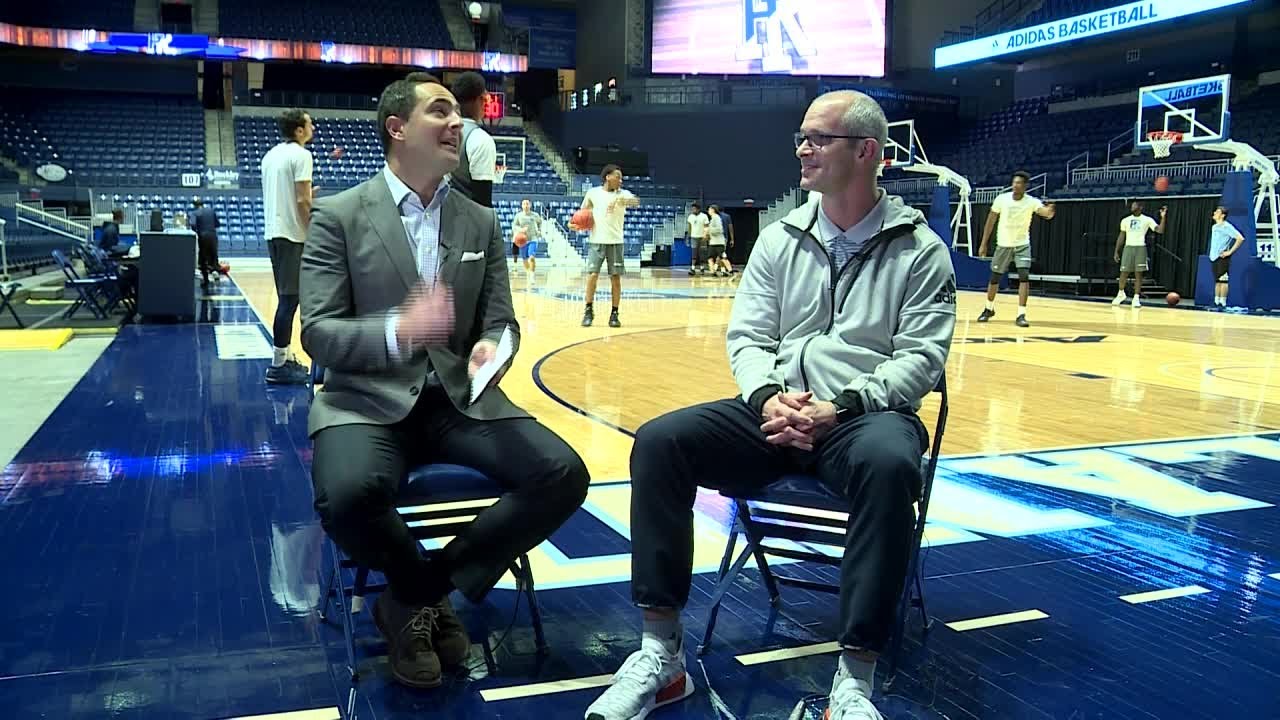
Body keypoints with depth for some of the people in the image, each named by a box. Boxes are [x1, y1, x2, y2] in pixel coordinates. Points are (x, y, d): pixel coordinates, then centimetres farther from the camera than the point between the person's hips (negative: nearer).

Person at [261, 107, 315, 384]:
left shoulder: (271, 154, 16)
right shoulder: (300, 154, -11)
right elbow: (302, 201, -16)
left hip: (274, 232, 9)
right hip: (292, 234, -9)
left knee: (287, 298, 15)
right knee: (289, 299, -7)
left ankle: (286, 358, 20)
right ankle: (279, 365, -6)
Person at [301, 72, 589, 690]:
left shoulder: (482, 222, 11)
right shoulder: (339, 216, -2)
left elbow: (501, 321, 11)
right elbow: (318, 333, -7)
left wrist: (491, 347, -16)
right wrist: (398, 330, -27)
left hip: (459, 397, 4)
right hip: (370, 398, -4)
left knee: (563, 475, -19)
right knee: (349, 495, -36)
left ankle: (420, 596, -2)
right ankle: (431, 591, 0)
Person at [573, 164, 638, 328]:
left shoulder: (623, 194, -2)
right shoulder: (593, 192, 2)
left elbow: (636, 201, -24)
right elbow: (583, 211, 16)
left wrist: (621, 200, -45)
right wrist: (573, 222, -3)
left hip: (615, 241, 0)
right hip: (596, 241, 0)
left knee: (615, 277, 0)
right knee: (592, 275, -6)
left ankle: (614, 314, 8)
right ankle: (589, 311, 7)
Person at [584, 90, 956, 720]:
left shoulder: (919, 248, 2)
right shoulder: (780, 239, 12)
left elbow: (921, 358, -6)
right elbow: (747, 338, 9)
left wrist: (842, 406, -20)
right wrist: (769, 397, -13)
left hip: (865, 414, -3)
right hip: (777, 411, 4)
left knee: (888, 464, -40)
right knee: (658, 442, -20)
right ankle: (661, 652, -14)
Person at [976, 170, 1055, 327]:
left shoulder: (1031, 202, -15)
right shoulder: (1002, 199, -11)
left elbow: (1044, 211, -34)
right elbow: (991, 221, -1)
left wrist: (1048, 212, -59)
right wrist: (984, 244, 0)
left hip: (1022, 244, -1)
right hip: (1003, 244, 1)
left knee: (1024, 276, -18)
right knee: (995, 278, 9)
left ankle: (1021, 315, -16)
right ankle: (989, 309, 32)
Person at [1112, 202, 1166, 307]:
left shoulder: (1147, 220, 2)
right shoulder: (1125, 220, 11)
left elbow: (1160, 230, -6)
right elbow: (1121, 236, 15)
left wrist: (1163, 217, -17)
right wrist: (1116, 251, 11)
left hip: (1140, 248, -2)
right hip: (1128, 247, 2)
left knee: (1138, 273, -3)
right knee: (1124, 272, 2)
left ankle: (1136, 298, 0)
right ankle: (1121, 294, 23)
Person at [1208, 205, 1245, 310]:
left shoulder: (1227, 227, -10)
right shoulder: (1214, 227, 16)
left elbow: (1240, 238, -17)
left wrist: (1230, 251, -16)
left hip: (1222, 257, -8)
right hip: (1214, 257, 8)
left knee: (1222, 280, -9)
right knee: (1217, 281, 10)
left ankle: (1222, 303, -9)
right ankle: (1216, 302, 13)